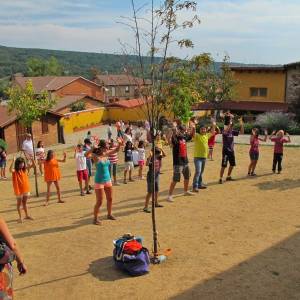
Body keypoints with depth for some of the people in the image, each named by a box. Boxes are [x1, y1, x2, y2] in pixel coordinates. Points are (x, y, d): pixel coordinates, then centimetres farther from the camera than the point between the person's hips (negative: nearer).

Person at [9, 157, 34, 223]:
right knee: (19, 203, 8)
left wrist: (32, 159, -13)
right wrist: (13, 161, -43)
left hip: (26, 189, 5)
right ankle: (20, 217, 18)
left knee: (24, 202, 18)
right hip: (18, 190, -5)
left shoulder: (25, 169, 1)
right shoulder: (15, 170, -15)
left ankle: (27, 215, 30)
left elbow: (33, 165, 3)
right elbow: (10, 170, -38)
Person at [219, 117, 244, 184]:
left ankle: (228, 177, 30)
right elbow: (225, 131, -38)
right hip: (226, 151, -7)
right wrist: (230, 124, -38)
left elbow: (241, 132, 9)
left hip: (231, 151, 7)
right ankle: (221, 178, 0)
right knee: (224, 165, -7)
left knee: (232, 164, 16)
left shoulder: (232, 132, 6)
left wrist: (242, 125, -4)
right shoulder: (224, 132, -12)